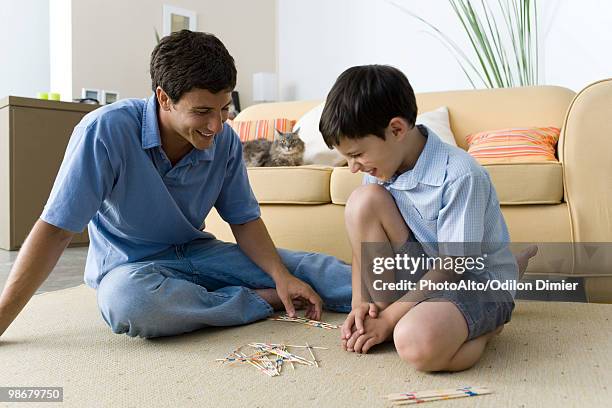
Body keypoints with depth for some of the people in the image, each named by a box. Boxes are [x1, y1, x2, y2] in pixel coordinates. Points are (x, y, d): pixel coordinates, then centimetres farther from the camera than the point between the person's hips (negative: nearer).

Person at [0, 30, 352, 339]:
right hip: (130, 267, -3)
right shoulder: (105, 132, -23)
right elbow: (55, 230, -20)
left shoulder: (226, 141, -9)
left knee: (308, 267, -17)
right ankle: (263, 301, -21)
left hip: (198, 253, 3)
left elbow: (244, 221, 0)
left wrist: (282, 276, -16)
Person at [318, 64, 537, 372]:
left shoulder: (460, 175, -24)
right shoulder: (381, 168, -4)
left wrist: (388, 319, -19)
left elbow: (452, 268, -22)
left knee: (417, 344, -38)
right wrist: (359, 304, -12)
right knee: (363, 200, -16)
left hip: (478, 281, -5)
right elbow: (363, 241, 3)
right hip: (423, 276, 6)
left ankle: (487, 322, -3)